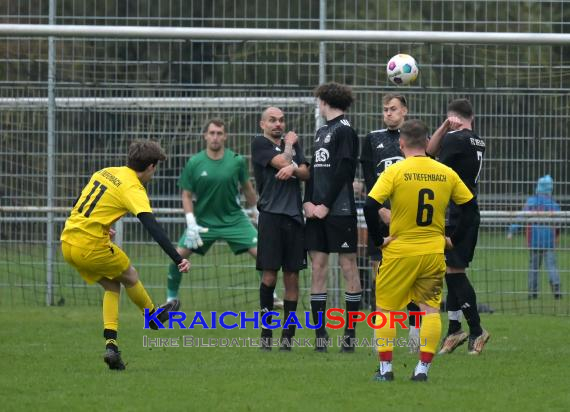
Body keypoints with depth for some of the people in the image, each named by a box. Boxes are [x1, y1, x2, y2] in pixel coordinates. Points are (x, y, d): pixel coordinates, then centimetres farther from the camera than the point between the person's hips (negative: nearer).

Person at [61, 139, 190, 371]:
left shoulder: (105, 173, 11)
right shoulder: (133, 189, -12)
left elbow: (79, 205, 21)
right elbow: (153, 228, -21)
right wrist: (178, 260, -23)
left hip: (68, 242, 8)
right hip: (91, 247, -8)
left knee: (112, 286, 19)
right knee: (130, 276, 18)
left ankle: (111, 345, 7)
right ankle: (153, 315, 40)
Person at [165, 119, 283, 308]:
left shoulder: (237, 161, -7)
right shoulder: (194, 163, -8)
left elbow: (247, 187, 9)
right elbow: (186, 195, -2)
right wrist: (191, 224, -12)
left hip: (234, 219, 0)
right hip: (203, 220, 0)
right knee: (179, 255, -11)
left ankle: (271, 296, 5)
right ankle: (171, 298, 8)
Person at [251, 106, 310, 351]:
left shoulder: (293, 143, 19)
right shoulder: (260, 143, 3)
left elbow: (306, 173, 9)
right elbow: (282, 162, -8)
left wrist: (293, 169, -11)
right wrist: (288, 145, 10)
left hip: (294, 216, 4)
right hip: (271, 215, -4)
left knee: (292, 276, 3)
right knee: (269, 275, -7)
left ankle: (288, 333, 6)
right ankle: (266, 330, 3)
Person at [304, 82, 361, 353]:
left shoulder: (344, 130, -6)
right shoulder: (322, 131, 18)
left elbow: (343, 172, -13)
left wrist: (326, 205, -14)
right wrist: (308, 201, 3)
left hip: (339, 210, -8)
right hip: (317, 211, 8)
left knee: (348, 267, -2)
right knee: (318, 267, 4)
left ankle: (350, 333, 2)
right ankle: (320, 333, 7)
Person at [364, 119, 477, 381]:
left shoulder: (395, 172, -9)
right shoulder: (446, 173, 2)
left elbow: (370, 206, -16)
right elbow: (470, 205, 10)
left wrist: (379, 239, -6)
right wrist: (453, 239, 12)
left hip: (399, 251, -2)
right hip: (434, 252, 2)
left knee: (385, 308, 9)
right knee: (430, 309, 7)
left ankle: (385, 368, 6)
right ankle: (423, 368, 1)